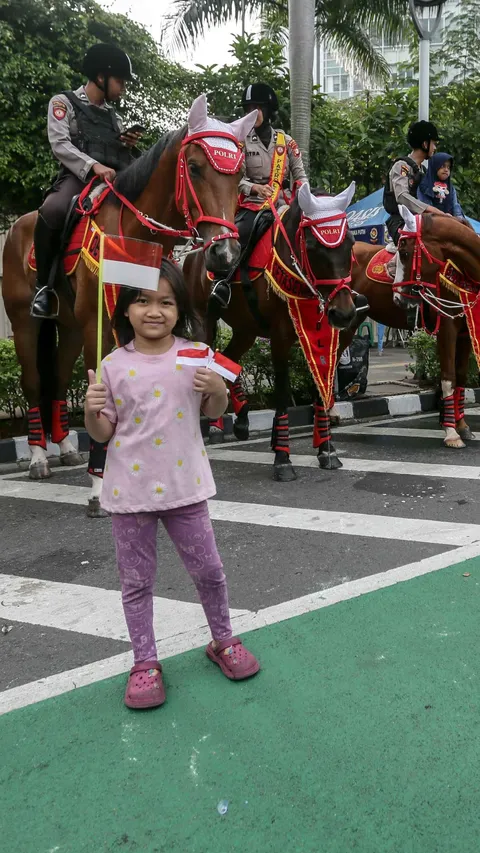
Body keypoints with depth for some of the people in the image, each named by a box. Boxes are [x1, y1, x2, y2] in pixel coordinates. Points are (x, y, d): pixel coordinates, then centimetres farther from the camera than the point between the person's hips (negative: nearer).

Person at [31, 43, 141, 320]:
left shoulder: (113, 115, 26)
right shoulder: (64, 102, 8)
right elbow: (60, 145, -7)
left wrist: (128, 146, 7)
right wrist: (93, 166, -23)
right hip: (78, 177, -7)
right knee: (53, 211, -36)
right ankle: (44, 286, -23)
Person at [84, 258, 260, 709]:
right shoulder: (114, 365, -6)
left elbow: (213, 412, 7)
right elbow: (103, 433, -1)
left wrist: (219, 390, -13)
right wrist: (91, 410, -21)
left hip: (184, 485, 1)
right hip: (130, 489, 0)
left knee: (208, 570, 13)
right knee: (136, 580, 10)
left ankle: (223, 641, 35)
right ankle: (145, 662, 26)